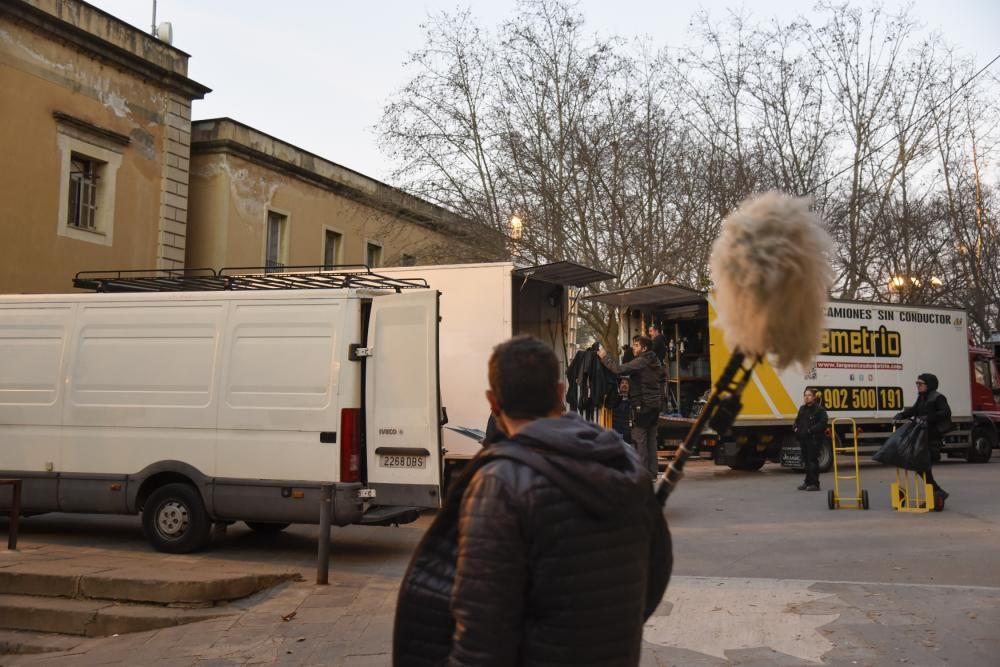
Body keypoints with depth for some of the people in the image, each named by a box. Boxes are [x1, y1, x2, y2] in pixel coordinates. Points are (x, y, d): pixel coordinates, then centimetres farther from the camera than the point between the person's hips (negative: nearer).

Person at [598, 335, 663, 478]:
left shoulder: (641, 362, -12)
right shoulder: (655, 362, 15)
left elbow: (620, 369, -21)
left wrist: (605, 357, -12)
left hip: (642, 405, -9)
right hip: (655, 404, 9)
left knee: (639, 439, -5)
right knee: (651, 439, 10)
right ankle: (652, 472, 12)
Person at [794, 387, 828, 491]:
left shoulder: (819, 409, -9)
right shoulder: (802, 408, 15)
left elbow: (823, 423, -16)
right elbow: (797, 420, 26)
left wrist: (810, 430, -20)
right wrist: (796, 429, 7)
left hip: (814, 439, -7)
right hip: (803, 438, 8)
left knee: (813, 461, -5)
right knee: (806, 460, 13)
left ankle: (815, 484, 1)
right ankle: (808, 482, 23)